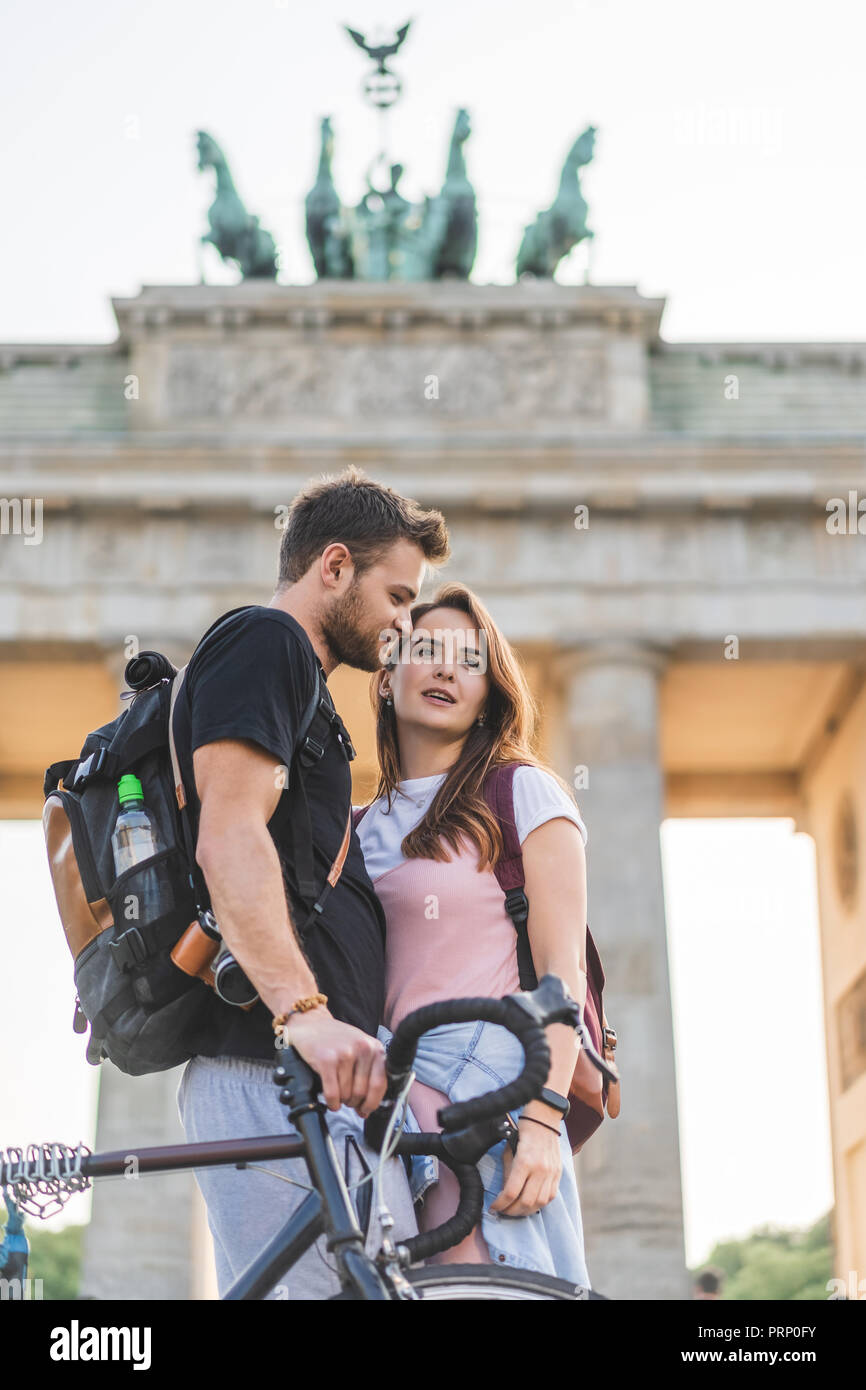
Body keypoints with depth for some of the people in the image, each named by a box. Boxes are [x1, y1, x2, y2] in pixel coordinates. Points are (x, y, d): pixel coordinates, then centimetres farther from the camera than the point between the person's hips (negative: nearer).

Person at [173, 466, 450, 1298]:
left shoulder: (290, 672, 31)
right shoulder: (264, 639, -2)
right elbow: (229, 837, -17)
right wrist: (305, 1011, -27)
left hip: (309, 1071, 11)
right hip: (275, 1072, -11)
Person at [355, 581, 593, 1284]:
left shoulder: (523, 791, 5)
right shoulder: (365, 825, 21)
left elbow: (562, 970, -4)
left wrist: (543, 1116, -14)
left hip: (489, 1105, -5)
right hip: (384, 1108, 5)